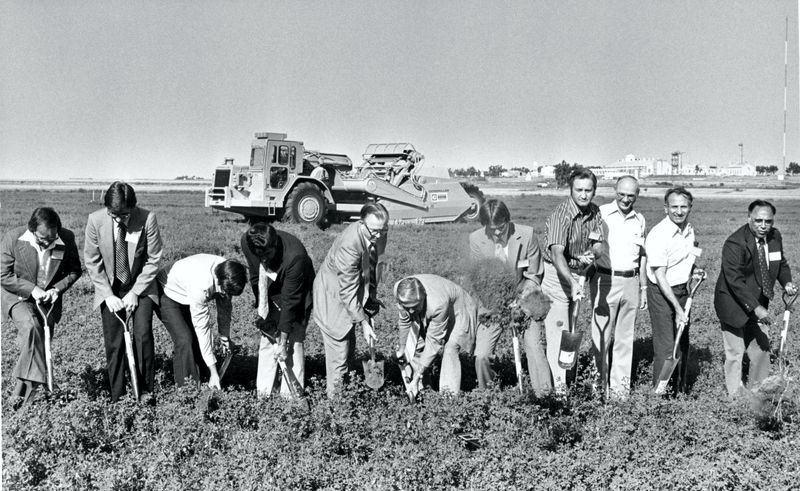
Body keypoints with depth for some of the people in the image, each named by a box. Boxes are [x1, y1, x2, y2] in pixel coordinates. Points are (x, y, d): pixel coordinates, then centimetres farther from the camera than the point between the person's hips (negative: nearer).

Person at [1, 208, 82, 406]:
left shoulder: (67, 239, -13)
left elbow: (74, 270, 1)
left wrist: (57, 289, -15)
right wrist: (32, 289, -21)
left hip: (48, 299, 3)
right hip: (18, 296, -3)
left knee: (40, 341, 2)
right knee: (31, 327, -30)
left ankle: (24, 383, 19)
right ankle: (30, 381, -23)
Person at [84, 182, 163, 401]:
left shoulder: (147, 219, -18)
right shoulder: (96, 220, -14)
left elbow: (153, 260, -10)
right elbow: (92, 261, -4)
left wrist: (135, 292, -13)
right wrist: (108, 295, -10)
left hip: (140, 287, -1)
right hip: (110, 289, 1)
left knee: (142, 336, -13)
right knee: (114, 344, -1)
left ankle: (146, 393, -2)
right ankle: (117, 397, 9)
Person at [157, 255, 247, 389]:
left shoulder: (226, 274, -22)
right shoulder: (201, 285, -42)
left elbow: (225, 307, -2)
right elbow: (201, 327, -37)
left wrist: (225, 336, 0)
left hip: (186, 298, 7)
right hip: (166, 294, -7)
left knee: (198, 340, -3)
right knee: (185, 339, -21)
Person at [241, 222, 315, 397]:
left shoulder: (295, 256, -39)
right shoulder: (247, 241, -25)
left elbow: (290, 301, -31)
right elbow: (256, 278, -7)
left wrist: (283, 341, -26)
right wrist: (262, 311, -10)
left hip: (297, 294, -5)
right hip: (272, 295, 5)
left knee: (293, 342, -11)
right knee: (267, 340, 4)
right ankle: (262, 394, 11)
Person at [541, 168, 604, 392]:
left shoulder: (595, 212, 0)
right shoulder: (561, 215, -24)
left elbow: (598, 241, 12)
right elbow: (557, 253, -35)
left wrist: (591, 254, -13)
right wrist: (572, 283, -48)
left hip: (578, 273, 7)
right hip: (556, 273, -7)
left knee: (570, 329, 13)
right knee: (558, 329, -8)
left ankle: (567, 376, 23)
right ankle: (559, 384, -5)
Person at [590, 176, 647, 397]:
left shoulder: (639, 220, 12)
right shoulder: (601, 214, -6)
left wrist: (644, 287, 18)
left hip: (630, 281, 5)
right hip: (605, 280, -5)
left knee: (625, 337, 9)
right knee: (601, 335, -3)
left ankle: (620, 384, 16)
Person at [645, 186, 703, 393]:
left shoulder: (689, 229, 4)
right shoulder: (658, 235, -21)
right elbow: (660, 276, -21)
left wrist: (694, 271, 3)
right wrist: (677, 309, -24)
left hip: (682, 290, 8)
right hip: (661, 292, -8)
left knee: (683, 344, 13)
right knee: (665, 347, -8)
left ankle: (681, 390, 26)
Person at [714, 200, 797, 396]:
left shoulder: (775, 237, -3)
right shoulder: (735, 244, -25)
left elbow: (781, 264, 14)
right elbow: (735, 281, -30)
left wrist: (787, 282, -7)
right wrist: (756, 308, -35)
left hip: (759, 303, 6)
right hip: (734, 305, -6)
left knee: (761, 350, 12)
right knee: (735, 354, 1)